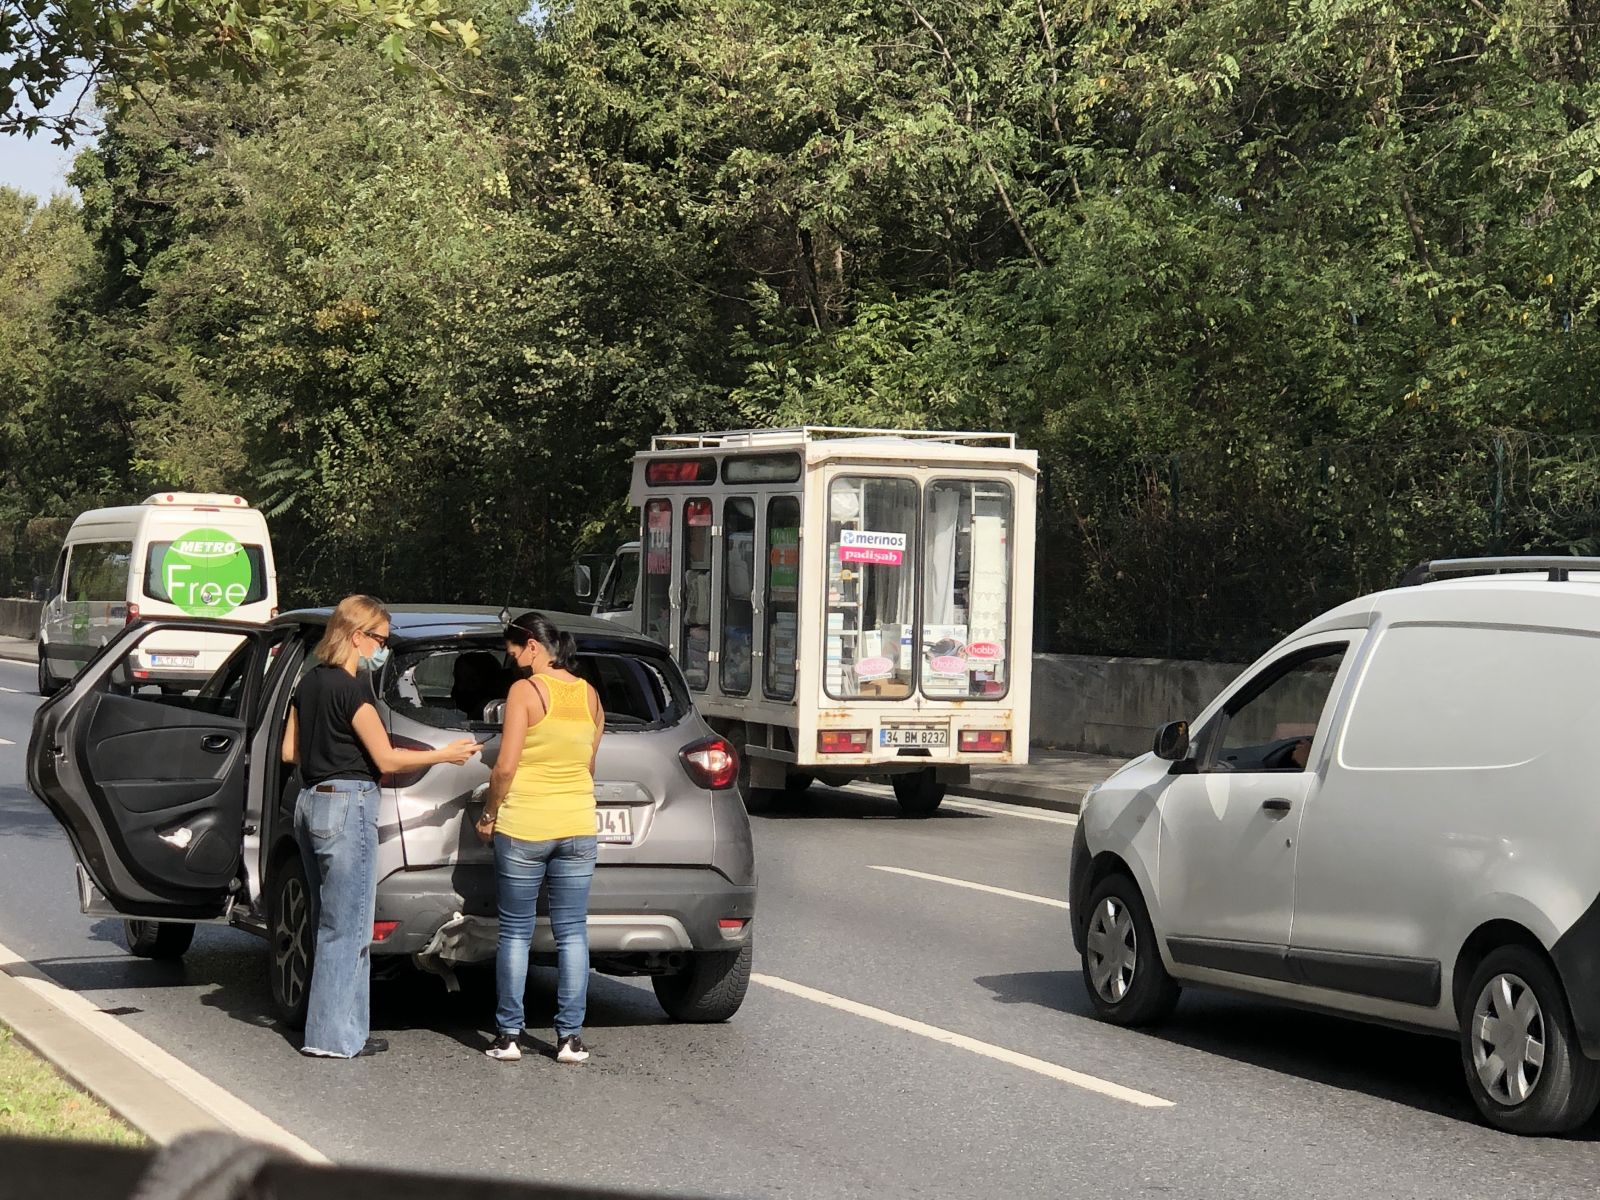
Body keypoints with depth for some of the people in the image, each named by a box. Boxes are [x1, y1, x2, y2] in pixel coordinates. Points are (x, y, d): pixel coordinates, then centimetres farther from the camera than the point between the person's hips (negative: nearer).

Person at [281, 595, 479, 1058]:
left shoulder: (310, 682, 11)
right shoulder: (352, 688, -14)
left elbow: (290, 751, 16)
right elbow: (386, 759, -13)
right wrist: (444, 754, -4)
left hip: (310, 803, 9)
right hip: (347, 804, -9)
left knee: (334, 923, 15)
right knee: (347, 927, -3)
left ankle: (333, 1030, 18)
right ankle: (335, 1036, 0)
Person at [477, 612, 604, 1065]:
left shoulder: (525, 691, -10)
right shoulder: (589, 695, 6)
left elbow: (505, 767, -13)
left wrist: (488, 815, -1)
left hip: (523, 827, -4)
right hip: (578, 826, 4)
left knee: (516, 933, 5)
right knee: (572, 933, 6)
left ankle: (509, 1035, 7)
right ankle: (570, 1036, 5)